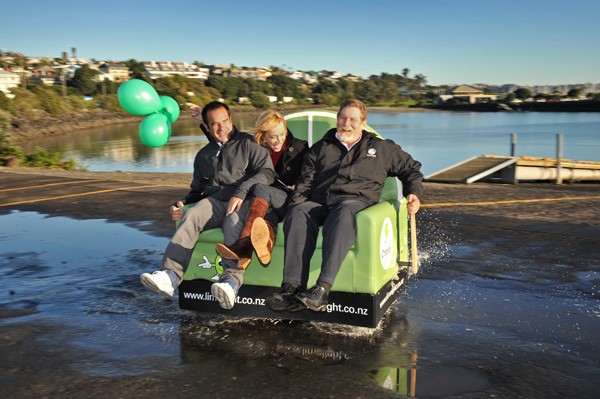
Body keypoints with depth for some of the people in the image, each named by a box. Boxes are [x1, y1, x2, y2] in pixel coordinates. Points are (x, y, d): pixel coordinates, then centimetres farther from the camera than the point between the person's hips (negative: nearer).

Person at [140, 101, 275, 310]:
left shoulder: (248, 143, 11)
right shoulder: (203, 155, 27)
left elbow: (267, 172, -3)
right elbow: (197, 189, 32)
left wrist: (241, 192, -18)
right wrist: (181, 204, 9)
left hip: (243, 202, -4)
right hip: (214, 201, 4)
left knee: (234, 221, -38)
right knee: (191, 215, -29)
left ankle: (232, 280, -59)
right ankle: (171, 274, -45)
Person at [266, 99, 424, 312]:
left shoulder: (381, 148, 26)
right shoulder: (320, 148, 28)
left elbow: (411, 169, 34)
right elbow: (306, 181, 19)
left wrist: (413, 193, 15)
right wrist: (297, 203, 0)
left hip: (357, 202, -2)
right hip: (318, 203, 2)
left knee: (343, 214, -42)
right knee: (298, 213, -36)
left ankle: (323, 289, -54)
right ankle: (292, 288, -46)